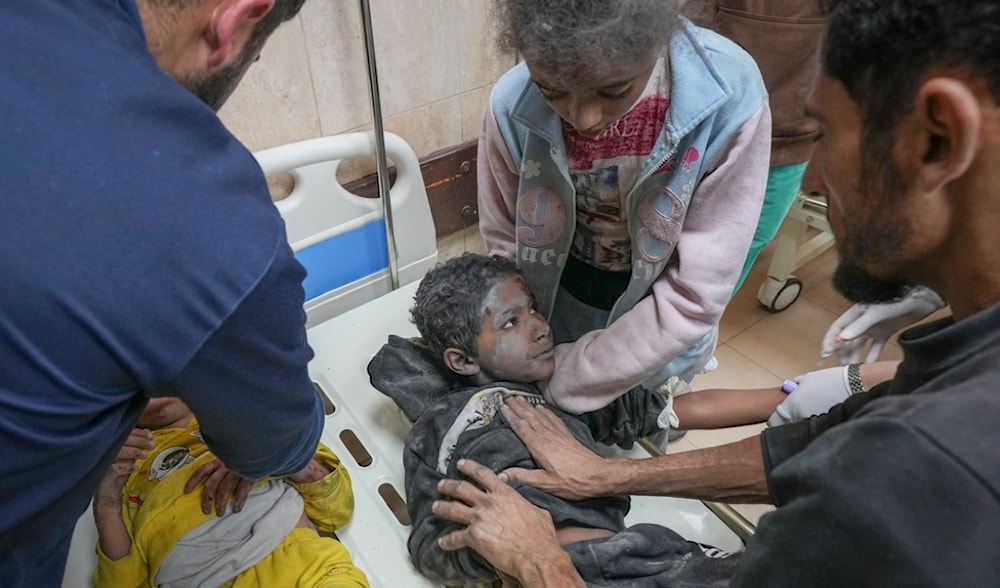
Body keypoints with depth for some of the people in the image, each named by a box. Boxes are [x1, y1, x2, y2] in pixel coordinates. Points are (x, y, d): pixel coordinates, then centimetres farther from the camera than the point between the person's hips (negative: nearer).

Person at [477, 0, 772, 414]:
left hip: (662, 328, -1)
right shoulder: (513, 103, -25)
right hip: (554, 311, 2)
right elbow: (504, 242, -9)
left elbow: (696, 294, -26)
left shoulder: (730, 97, -30)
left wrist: (565, 381, -24)